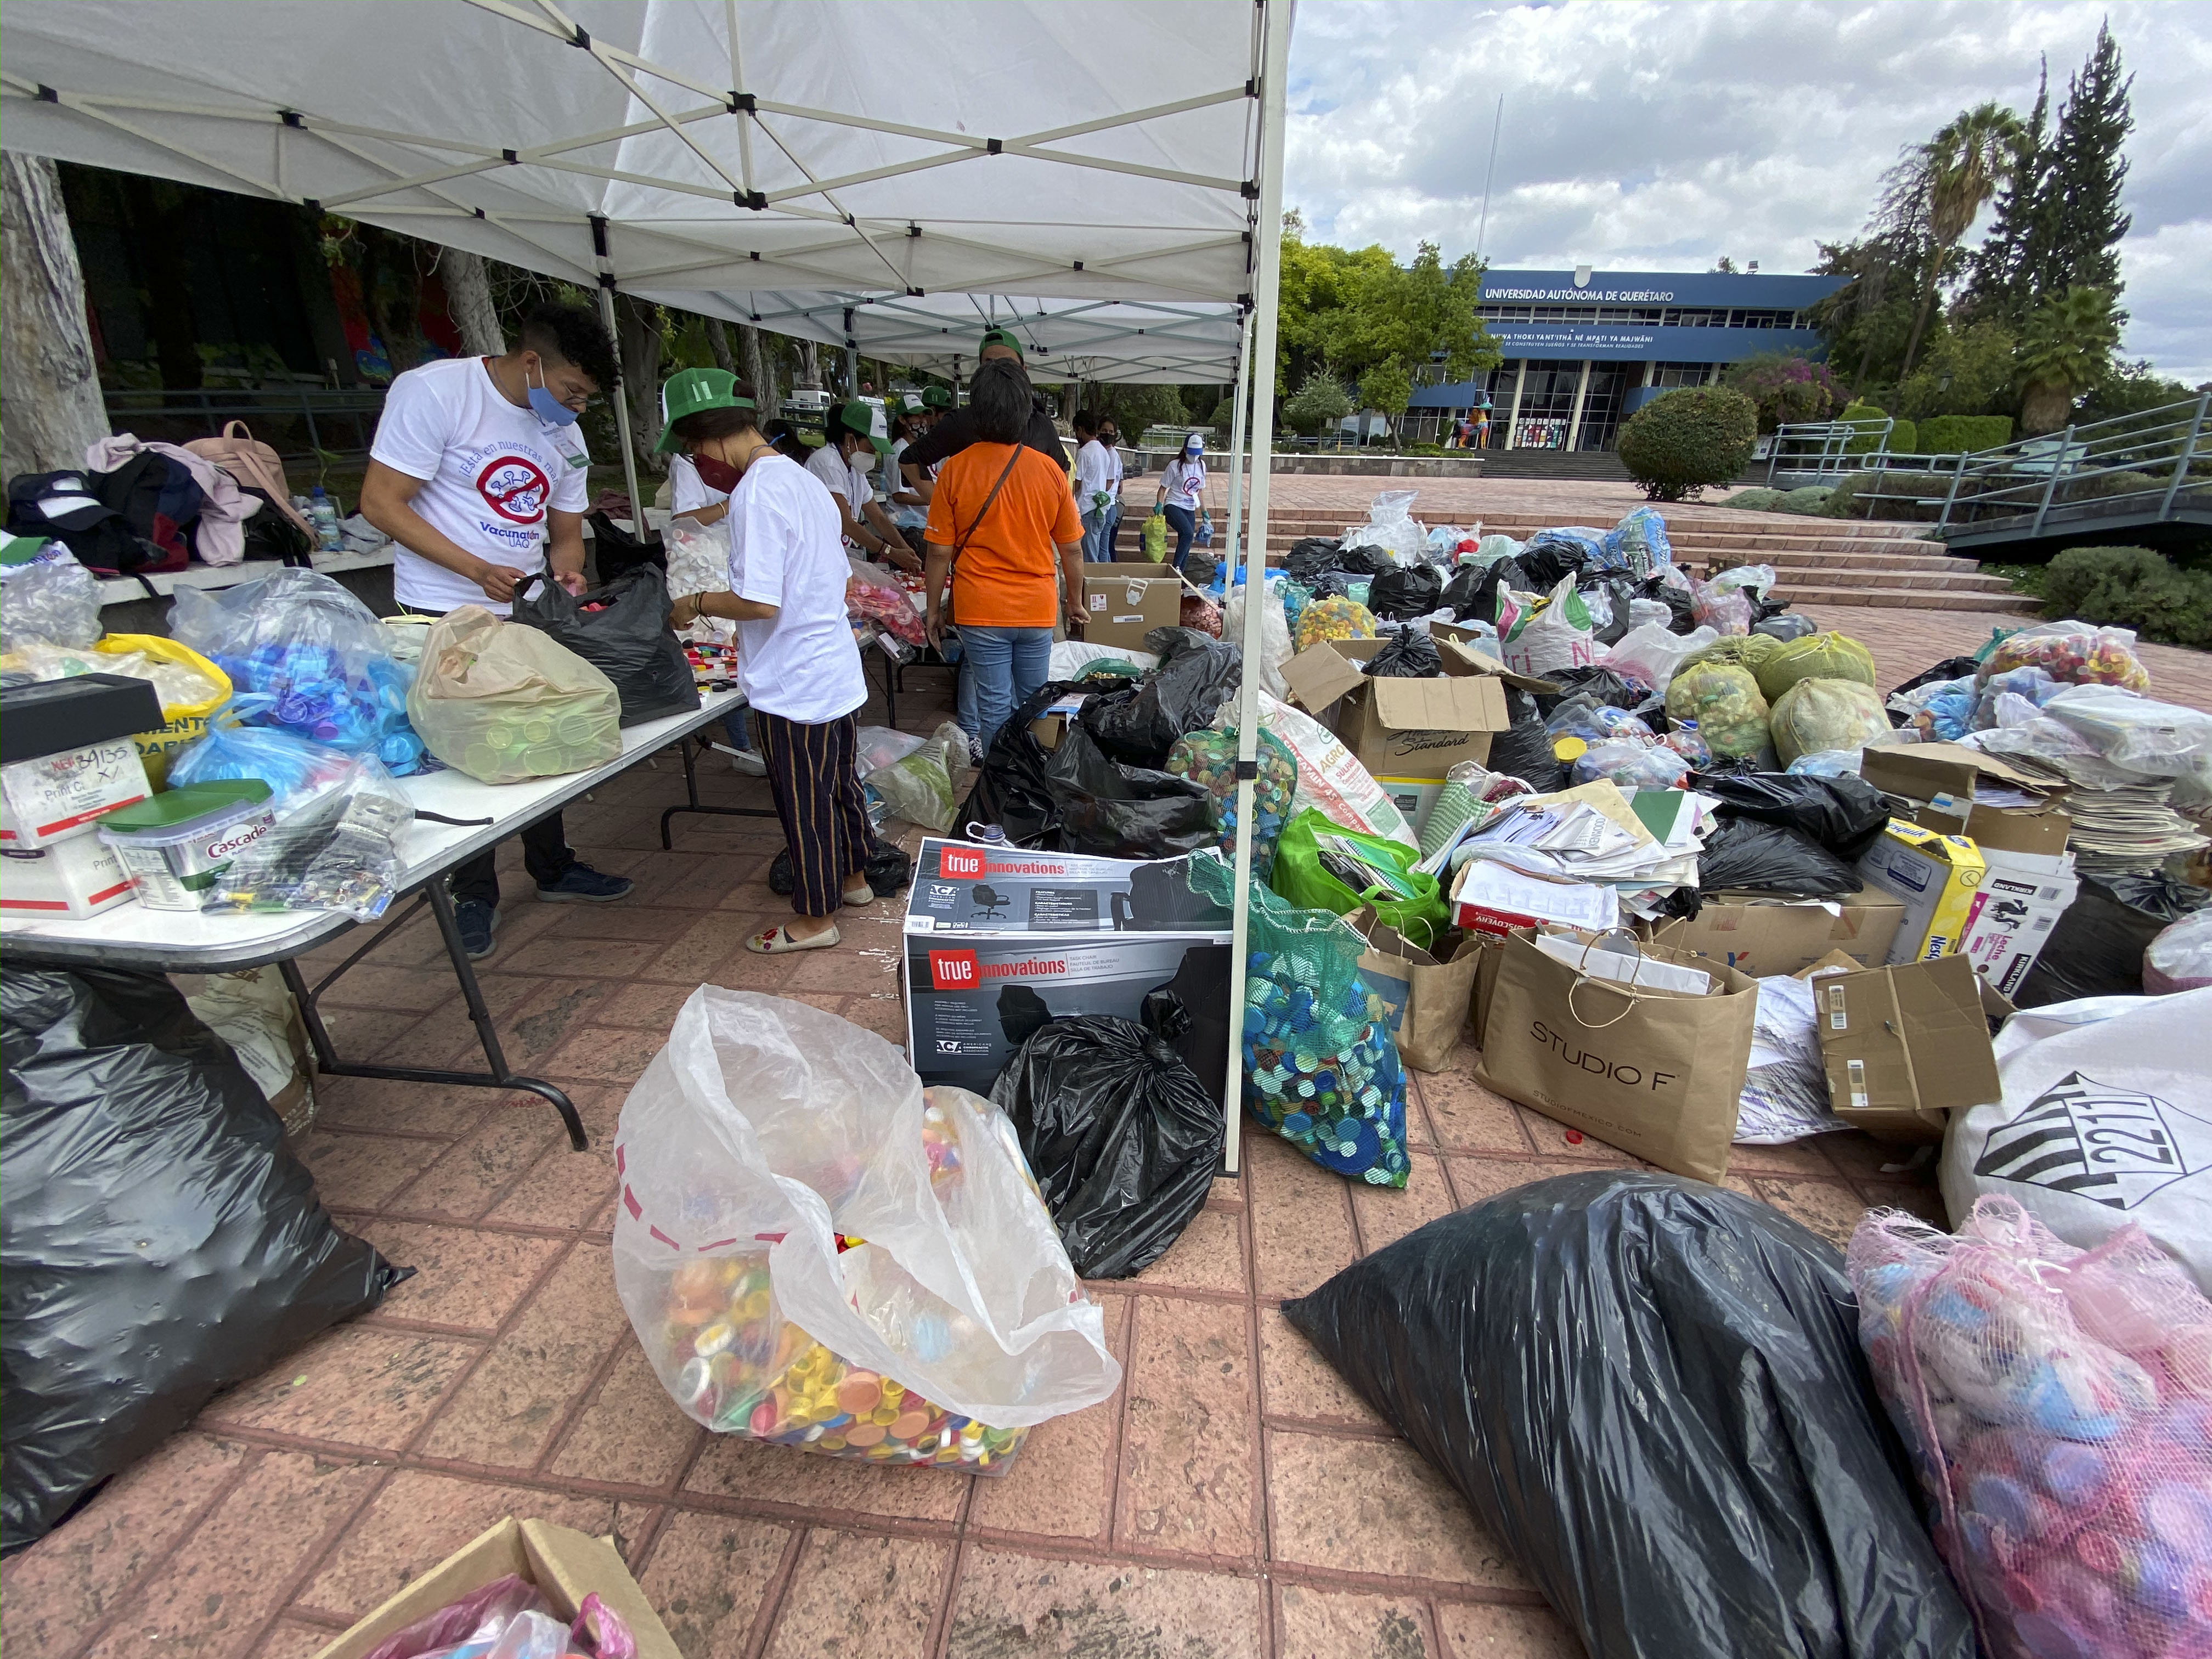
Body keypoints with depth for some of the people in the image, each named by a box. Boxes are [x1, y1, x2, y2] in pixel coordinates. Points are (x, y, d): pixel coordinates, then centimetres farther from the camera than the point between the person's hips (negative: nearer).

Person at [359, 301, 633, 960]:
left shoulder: (566, 435, 7)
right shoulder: (433, 392, -13)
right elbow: (380, 502, -15)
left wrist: (565, 572, -9)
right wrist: (478, 571, -24)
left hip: (523, 611, 6)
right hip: (444, 614, -6)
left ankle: (552, 869, 30)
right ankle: (475, 894, 17)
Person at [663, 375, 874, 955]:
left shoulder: (755, 493, -18)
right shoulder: (806, 481, 10)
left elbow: (760, 604, -24)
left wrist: (695, 604, -8)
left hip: (793, 685, -9)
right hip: (837, 672, 9)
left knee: (804, 802, 4)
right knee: (839, 782, 22)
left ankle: (814, 918, 19)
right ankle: (854, 877, 39)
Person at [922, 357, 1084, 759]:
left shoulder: (955, 470, -8)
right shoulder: (1049, 471, -4)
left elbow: (940, 551, -6)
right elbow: (1072, 549, 2)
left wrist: (933, 609, 6)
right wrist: (1075, 600, 17)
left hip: (981, 610, -2)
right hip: (1038, 609, 2)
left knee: (995, 706, 6)